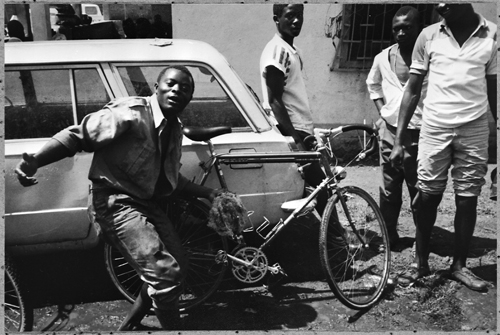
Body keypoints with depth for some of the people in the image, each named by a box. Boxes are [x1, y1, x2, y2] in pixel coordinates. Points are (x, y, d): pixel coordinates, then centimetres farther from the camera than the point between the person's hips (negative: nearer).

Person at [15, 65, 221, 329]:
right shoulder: (130, 112, -17)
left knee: (178, 267, 15)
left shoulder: (174, 129, 9)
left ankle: (129, 325, 34)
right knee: (165, 272, -18)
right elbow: (78, 135, -20)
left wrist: (207, 193, 16)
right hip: (116, 203, -9)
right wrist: (34, 161, -35)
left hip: (147, 204, 9)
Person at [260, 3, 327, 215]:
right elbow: (275, 101, -19)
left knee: (316, 187, 14)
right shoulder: (278, 50, -14)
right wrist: (296, 140, -23)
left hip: (299, 128, 10)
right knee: (318, 188, -7)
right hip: (291, 132, -10)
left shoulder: (291, 50, 17)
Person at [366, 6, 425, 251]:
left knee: (420, 189, 3)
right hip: (390, 131, 3)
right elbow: (372, 85, 23)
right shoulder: (383, 57, 6)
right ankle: (389, 235, 22)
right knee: (389, 189, 9)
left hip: (420, 132, -3)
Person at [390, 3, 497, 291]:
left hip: (475, 131, 1)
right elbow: (413, 90, 2)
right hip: (434, 130, 0)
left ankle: (459, 265, 22)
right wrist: (399, 140, -1)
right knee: (427, 197, 4)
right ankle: (421, 263, 19)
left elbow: (493, 91, 7)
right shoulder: (429, 36, 0)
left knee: (467, 200, 6)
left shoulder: (491, 35, 1)